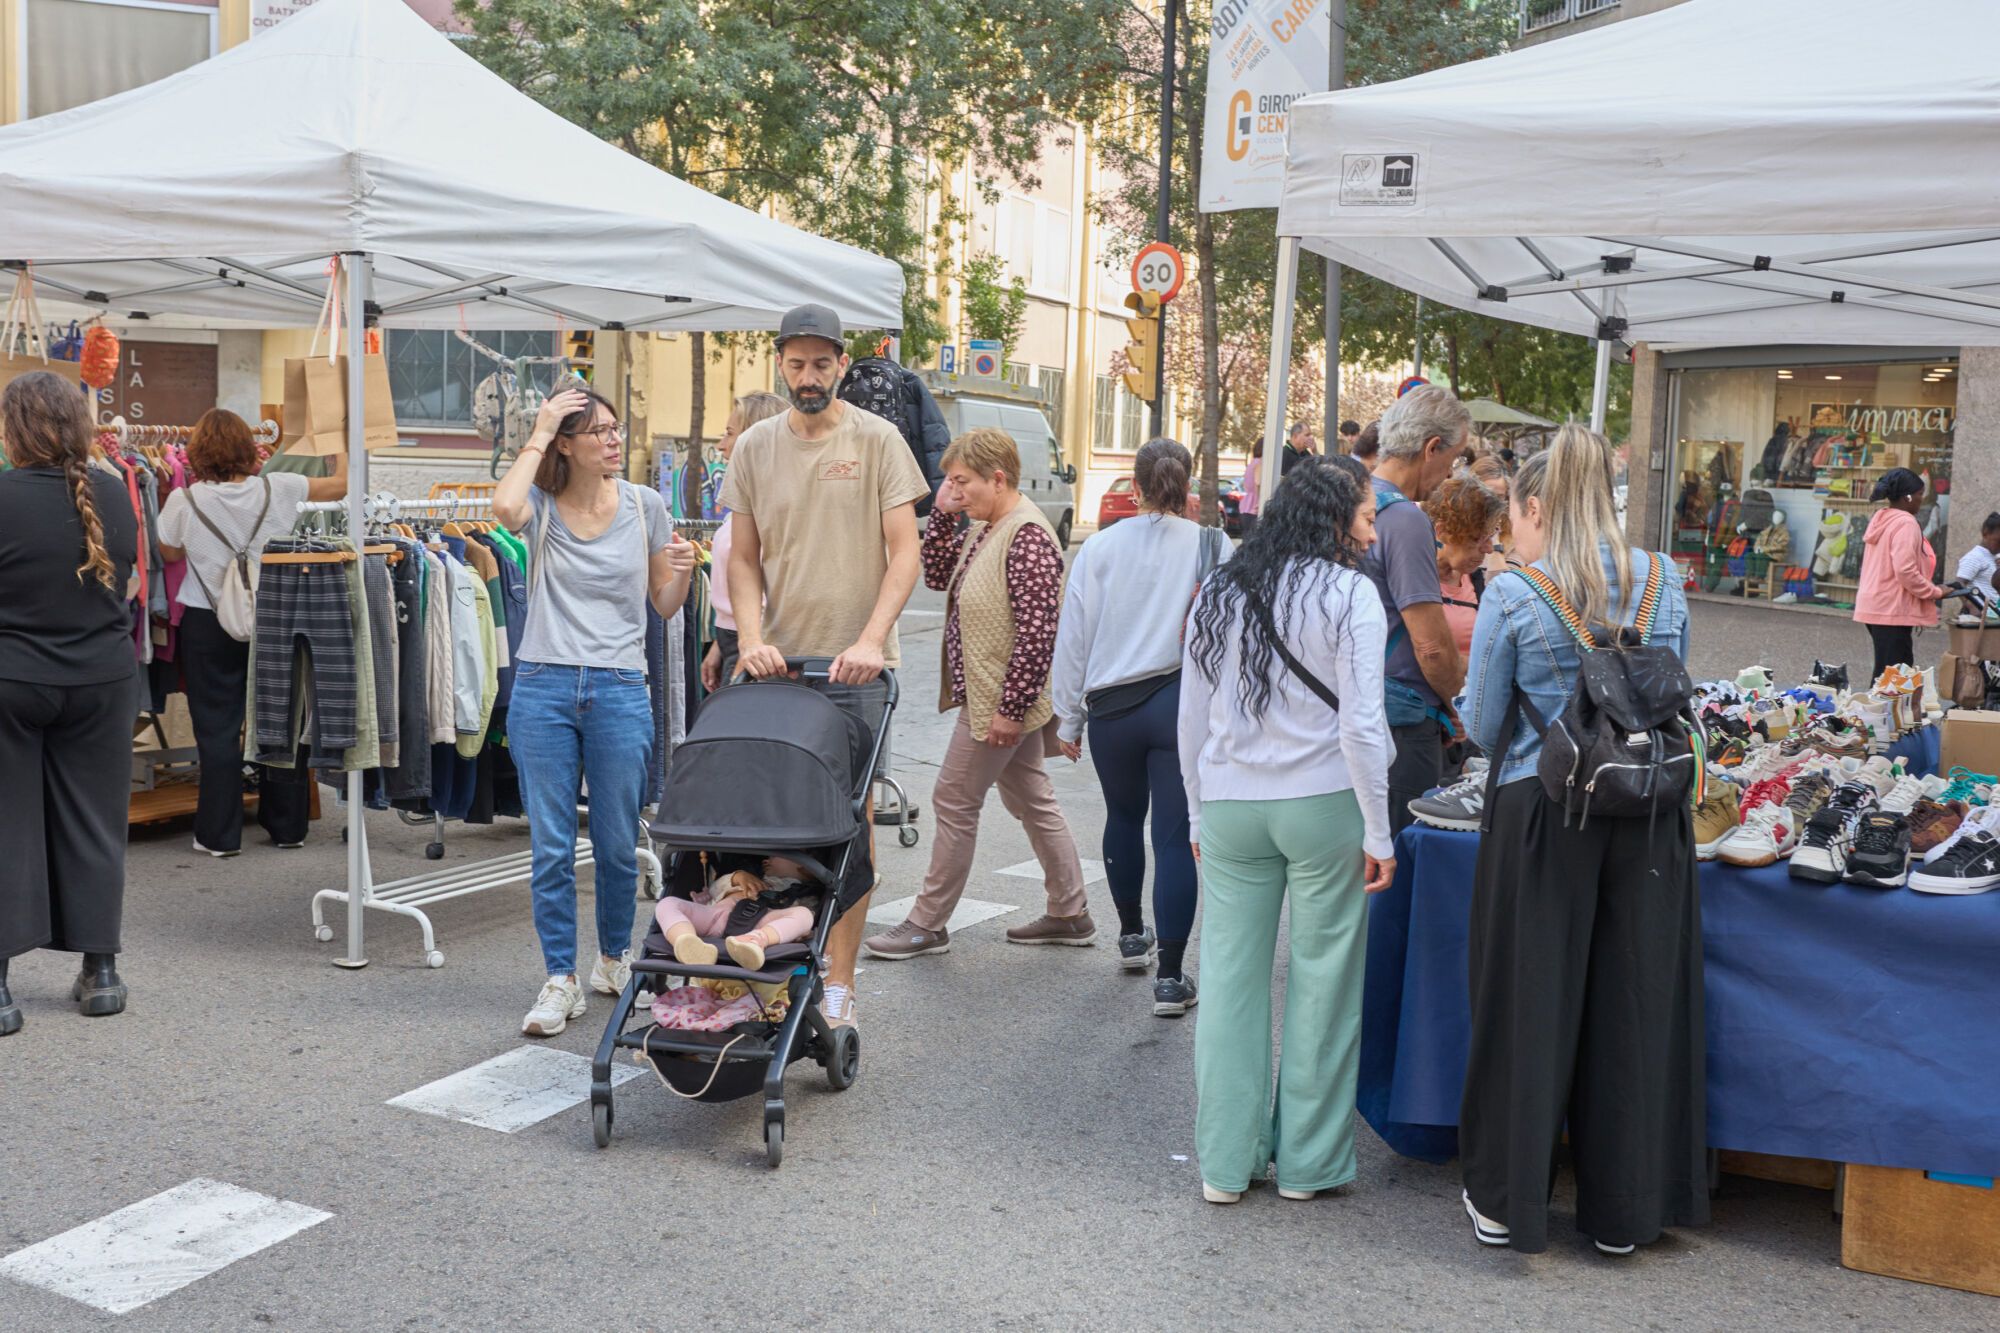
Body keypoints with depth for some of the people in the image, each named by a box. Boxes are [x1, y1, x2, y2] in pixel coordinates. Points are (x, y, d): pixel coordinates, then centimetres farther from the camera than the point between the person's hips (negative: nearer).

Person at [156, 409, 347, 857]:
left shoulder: (184, 500, -12)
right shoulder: (278, 489, -9)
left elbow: (170, 553, 6)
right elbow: (340, 485, 6)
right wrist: (340, 450, 24)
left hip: (208, 625, -1)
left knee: (217, 729, 6)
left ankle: (220, 834, 9)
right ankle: (287, 826, 19)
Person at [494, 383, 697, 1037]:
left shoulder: (643, 505, 5)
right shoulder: (543, 505, 1)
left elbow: (665, 606, 12)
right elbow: (504, 506, -26)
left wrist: (683, 571, -10)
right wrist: (538, 434, -14)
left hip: (620, 690, 1)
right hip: (543, 688, -1)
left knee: (618, 844, 8)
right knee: (550, 847, 3)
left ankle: (615, 957, 30)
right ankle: (560, 981, 14)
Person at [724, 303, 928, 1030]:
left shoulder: (877, 438, 0)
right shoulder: (755, 446, 8)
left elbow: (905, 552, -4)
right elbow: (744, 558, 11)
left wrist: (869, 641, -16)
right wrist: (751, 638, -5)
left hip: (855, 663, -3)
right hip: (776, 660, 3)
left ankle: (839, 980, 5)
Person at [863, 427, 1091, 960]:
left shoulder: (1028, 536, -20)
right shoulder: (984, 529, 10)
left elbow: (1037, 630, -24)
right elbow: (939, 577, 15)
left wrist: (1010, 707, -23)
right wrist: (942, 513, 3)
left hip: (1000, 699, -10)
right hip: (993, 695, 10)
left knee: (954, 801, -1)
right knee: (1032, 799, 15)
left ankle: (928, 925, 11)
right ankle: (1070, 915, 25)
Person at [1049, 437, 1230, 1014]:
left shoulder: (1100, 547, 0)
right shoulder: (1213, 547, -3)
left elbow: (1073, 636, 3)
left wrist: (1069, 717, 11)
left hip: (1111, 706, 2)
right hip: (1184, 704, -2)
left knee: (1123, 816, 23)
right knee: (1176, 836, 1)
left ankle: (1132, 934, 40)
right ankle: (1169, 976, 0)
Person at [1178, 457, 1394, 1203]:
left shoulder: (1218, 595, 9)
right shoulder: (1349, 595, -6)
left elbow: (1192, 720, 11)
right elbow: (1360, 726, -10)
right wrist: (1378, 834, -4)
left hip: (1229, 806, 4)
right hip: (1323, 804, -4)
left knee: (1230, 979, 8)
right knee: (1322, 981, 7)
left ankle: (1225, 1163, 16)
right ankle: (1309, 1162, 17)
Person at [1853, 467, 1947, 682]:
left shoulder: (1882, 519, 14)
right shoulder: (1905, 523, -15)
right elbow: (1906, 571, -23)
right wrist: (1935, 592, -10)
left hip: (1875, 606, 10)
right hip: (1893, 610, -10)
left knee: (1903, 666, 15)